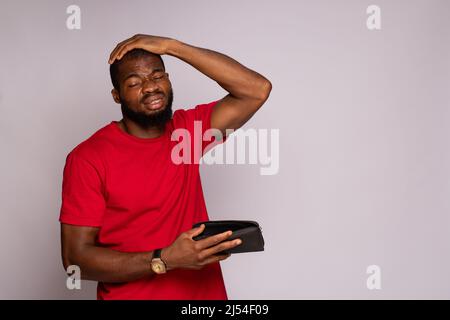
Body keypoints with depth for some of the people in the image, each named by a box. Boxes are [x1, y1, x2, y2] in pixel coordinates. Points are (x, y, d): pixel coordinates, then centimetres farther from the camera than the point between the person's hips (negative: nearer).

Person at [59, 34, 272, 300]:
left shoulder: (188, 131, -2)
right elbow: (75, 258, -16)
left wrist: (170, 45, -15)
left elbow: (257, 89, -12)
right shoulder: (88, 158, -14)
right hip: (132, 294, -4)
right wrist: (164, 260, -29)